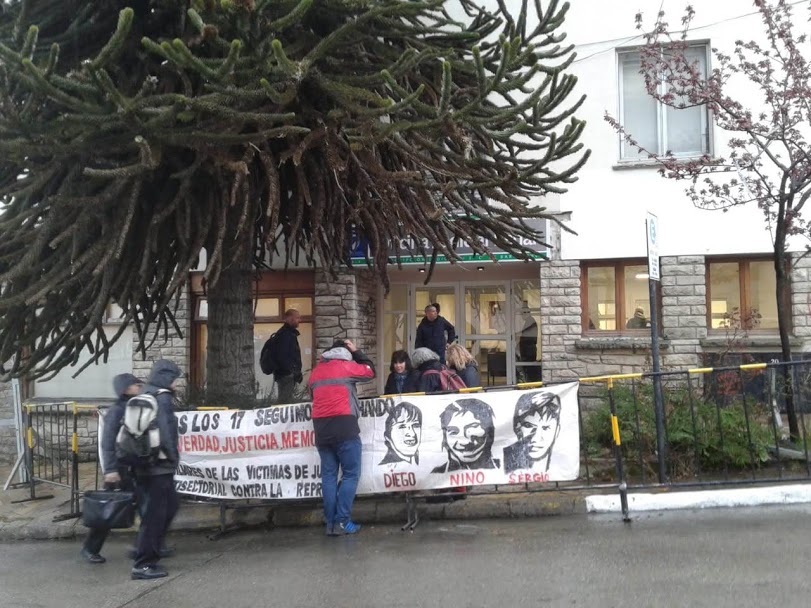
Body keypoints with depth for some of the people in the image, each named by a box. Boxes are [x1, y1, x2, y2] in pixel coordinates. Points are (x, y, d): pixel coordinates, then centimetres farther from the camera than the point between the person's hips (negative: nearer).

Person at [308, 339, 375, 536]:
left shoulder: (316, 371, 16)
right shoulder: (346, 366, 1)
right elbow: (370, 371, 14)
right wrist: (357, 352, 24)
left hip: (320, 427, 5)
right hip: (343, 425, -5)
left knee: (328, 475, 8)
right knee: (351, 474, 0)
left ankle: (330, 523, 6)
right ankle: (342, 522, -6)